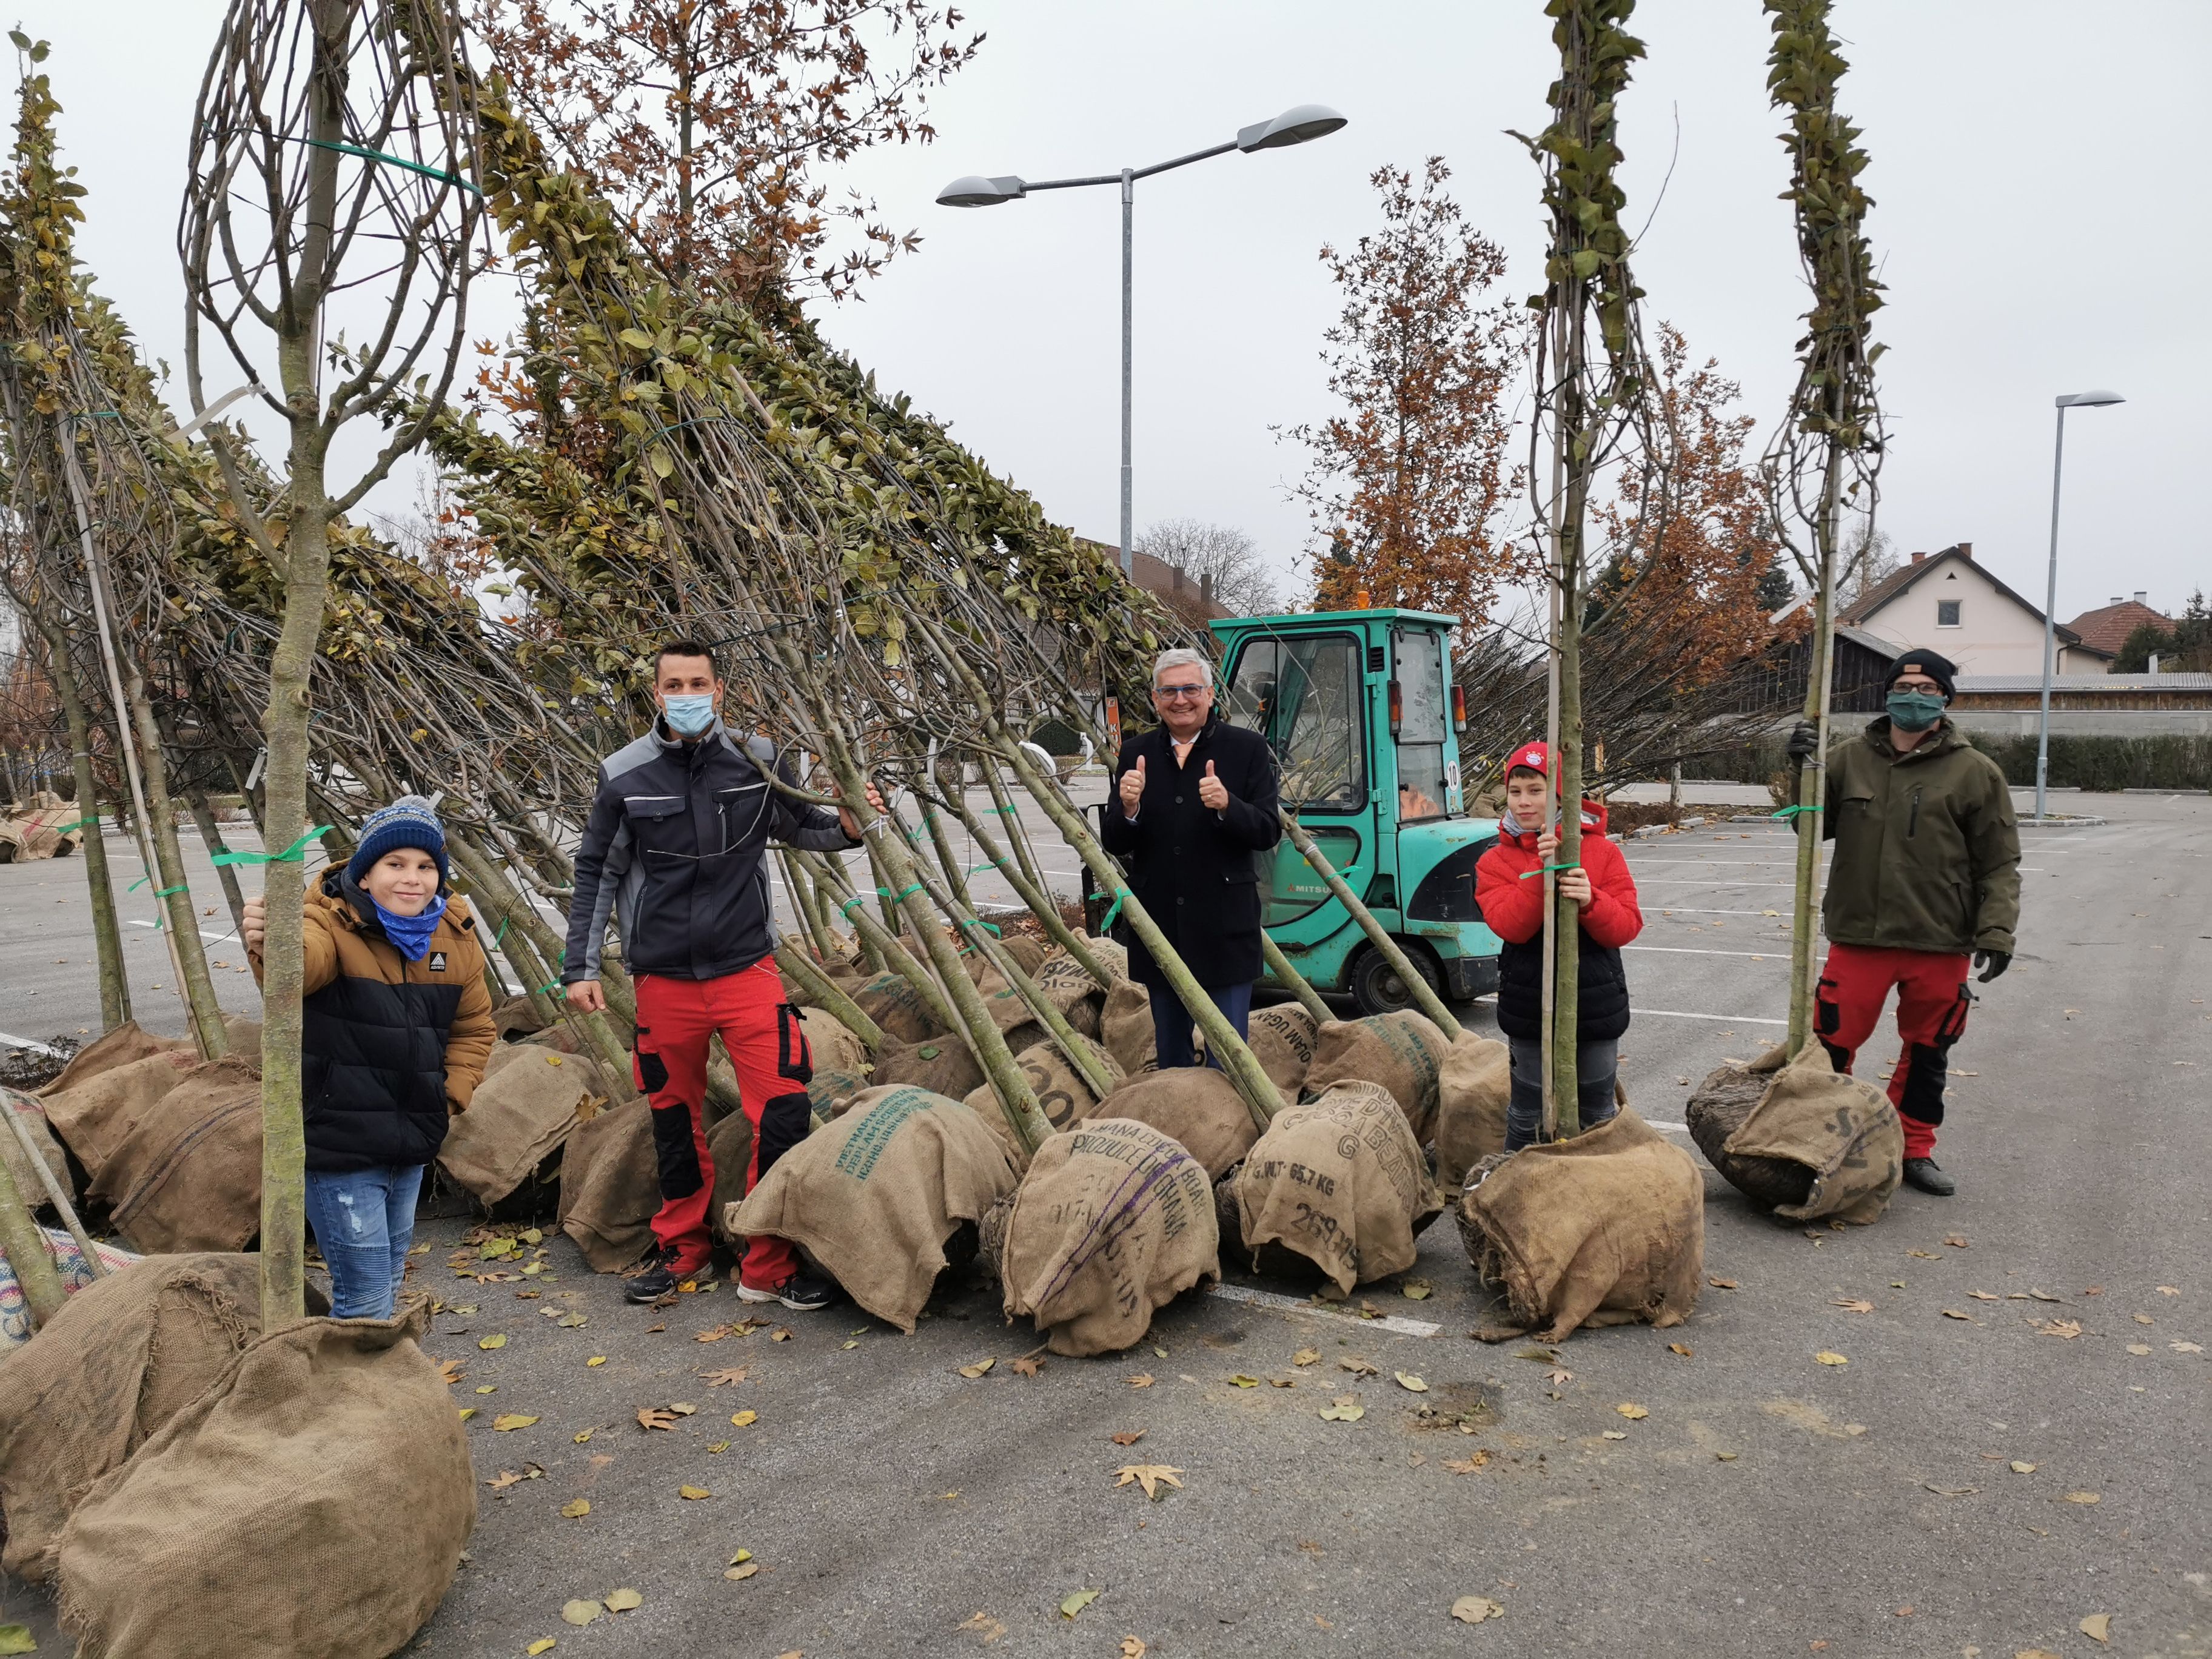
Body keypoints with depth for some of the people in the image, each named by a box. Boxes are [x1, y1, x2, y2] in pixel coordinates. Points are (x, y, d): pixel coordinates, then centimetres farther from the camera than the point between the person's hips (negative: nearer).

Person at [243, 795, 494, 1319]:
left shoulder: (456, 936, 1)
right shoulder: (334, 926, -16)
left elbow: (475, 1026, 14)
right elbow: (302, 964, -41)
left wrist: (450, 1096, 2)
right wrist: (270, 944, -64)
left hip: (412, 1143, 6)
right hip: (338, 1143, -6)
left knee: (389, 1278, 22)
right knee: (365, 1295, -4)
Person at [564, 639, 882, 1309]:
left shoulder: (756, 761, -2)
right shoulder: (624, 776, -3)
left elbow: (797, 828, 12)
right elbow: (596, 874, 6)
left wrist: (845, 826, -10)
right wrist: (581, 965, 4)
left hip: (747, 968, 0)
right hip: (664, 977, 1)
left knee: (784, 1107, -9)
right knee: (675, 1114, 14)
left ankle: (769, 1265, 6)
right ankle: (682, 1246, 35)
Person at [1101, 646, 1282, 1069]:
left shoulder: (1248, 748, -4)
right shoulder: (1136, 753, 5)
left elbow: (1269, 833, -8)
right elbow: (1114, 845, 3)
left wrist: (1228, 807, -26)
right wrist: (1128, 809, -19)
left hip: (1224, 927, -3)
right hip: (1159, 927, 4)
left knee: (1227, 1058, 1)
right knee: (1170, 1055, 19)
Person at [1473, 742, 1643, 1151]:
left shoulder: (1601, 852, -1)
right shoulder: (1496, 862, -2)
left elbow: (1627, 927, -7)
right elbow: (1511, 926, -18)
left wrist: (1591, 901, -27)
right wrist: (1542, 869, -28)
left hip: (1597, 1005, 1)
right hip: (1530, 1009, -1)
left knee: (1598, 1114, 17)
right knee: (1527, 1117, 11)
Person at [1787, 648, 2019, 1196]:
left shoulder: (1975, 772, -1)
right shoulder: (1849, 759, 4)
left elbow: (1999, 864, 0)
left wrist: (1996, 930, -11)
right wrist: (1801, 771, -11)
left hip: (1940, 945, 0)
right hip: (1858, 937, 0)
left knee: (1927, 1052, 13)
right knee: (1831, 1044, 3)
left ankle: (1914, 1150, 28)